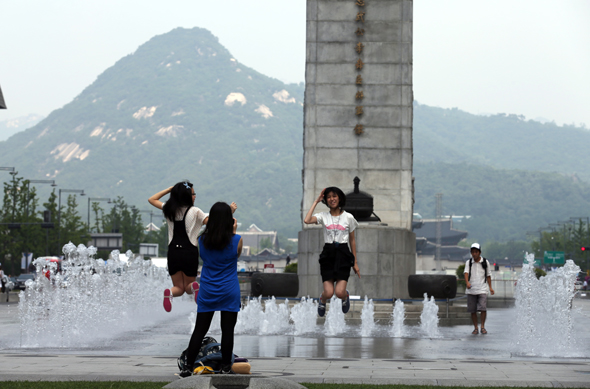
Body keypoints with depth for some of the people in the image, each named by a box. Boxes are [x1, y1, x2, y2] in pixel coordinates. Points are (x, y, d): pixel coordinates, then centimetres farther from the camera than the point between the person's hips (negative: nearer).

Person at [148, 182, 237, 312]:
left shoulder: (169, 210, 5)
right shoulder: (195, 211, -6)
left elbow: (152, 199, 21)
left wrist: (170, 189, 20)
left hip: (173, 251, 3)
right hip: (190, 252, -3)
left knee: (179, 287, 16)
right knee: (189, 285, 17)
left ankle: (169, 292, -23)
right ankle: (194, 287, -23)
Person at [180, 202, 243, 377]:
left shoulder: (202, 240, -2)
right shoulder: (236, 241, -9)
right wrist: (233, 232, 11)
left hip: (207, 293, 2)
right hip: (229, 293, -2)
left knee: (199, 330, 6)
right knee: (227, 330, 4)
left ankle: (187, 367, 7)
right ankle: (226, 367, 8)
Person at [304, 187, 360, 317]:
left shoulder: (348, 217, 4)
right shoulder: (323, 216, 4)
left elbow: (352, 240, 11)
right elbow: (307, 220, -15)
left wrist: (355, 262, 9)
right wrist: (316, 202, -5)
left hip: (343, 254, 0)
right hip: (328, 254, 0)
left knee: (340, 292, -12)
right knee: (328, 293, -9)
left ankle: (346, 296, 27)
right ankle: (322, 299, 30)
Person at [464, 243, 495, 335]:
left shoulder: (485, 262, 5)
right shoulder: (468, 262, 4)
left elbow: (488, 275, 13)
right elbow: (466, 273, -10)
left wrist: (490, 287, 6)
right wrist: (467, 282, -28)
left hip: (482, 290, -1)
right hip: (471, 290, 1)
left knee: (483, 308, -13)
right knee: (472, 310, 2)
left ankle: (483, 326, 2)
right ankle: (476, 328, 13)